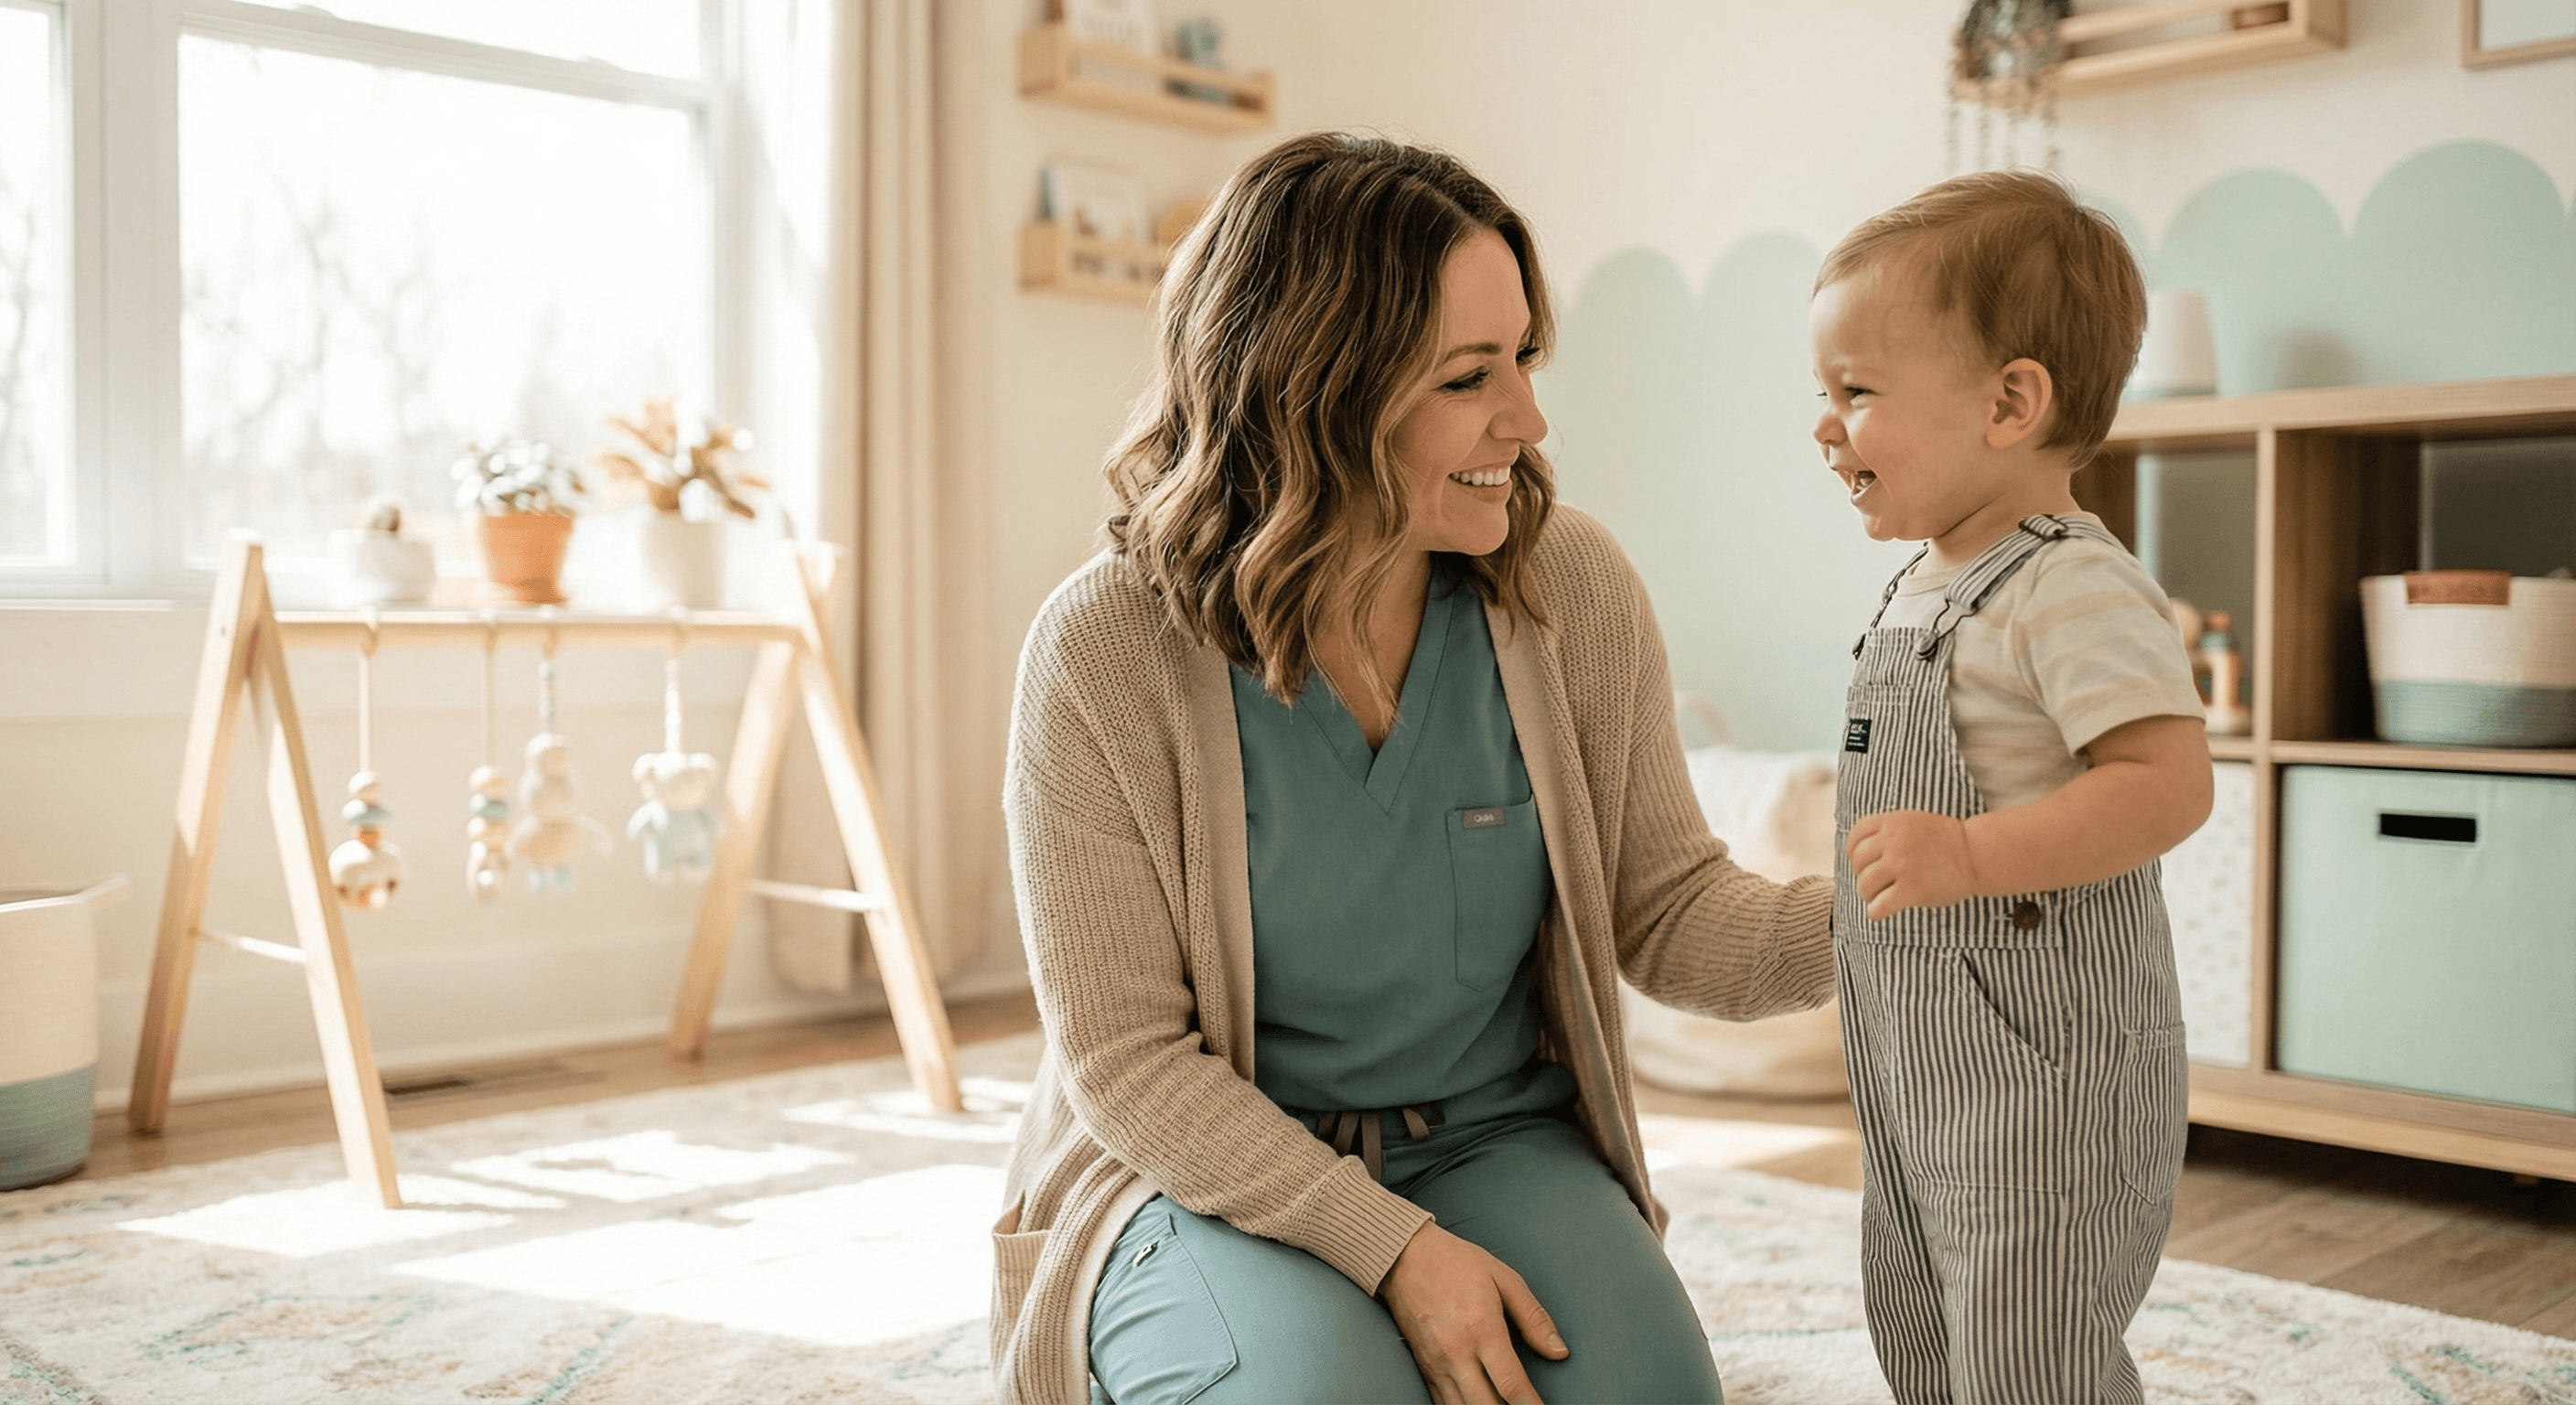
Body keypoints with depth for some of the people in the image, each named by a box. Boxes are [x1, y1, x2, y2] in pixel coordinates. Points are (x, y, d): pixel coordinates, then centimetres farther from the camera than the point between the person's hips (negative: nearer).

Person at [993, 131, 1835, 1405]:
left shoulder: (1571, 590, -7)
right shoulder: (1106, 654, -16)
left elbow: (1667, 916, -1)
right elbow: (1125, 1059, -13)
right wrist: (1394, 1248, -21)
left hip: (1497, 1145, 2)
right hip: (1207, 1176, -2)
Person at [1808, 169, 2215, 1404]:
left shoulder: (2075, 589, -19)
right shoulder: (1926, 586, 10)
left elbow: (2168, 784, -28)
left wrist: (1970, 857, -35)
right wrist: (1877, 881, 20)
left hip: (2040, 1060, -10)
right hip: (1917, 1059, 10)